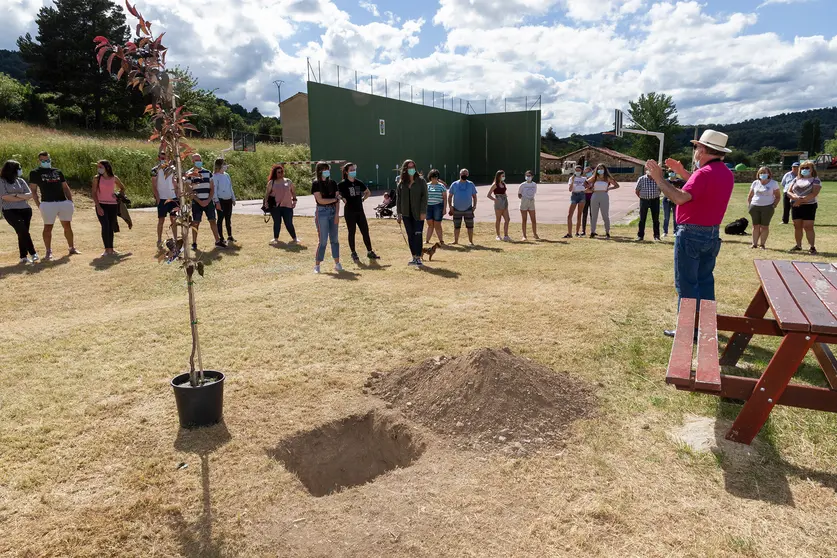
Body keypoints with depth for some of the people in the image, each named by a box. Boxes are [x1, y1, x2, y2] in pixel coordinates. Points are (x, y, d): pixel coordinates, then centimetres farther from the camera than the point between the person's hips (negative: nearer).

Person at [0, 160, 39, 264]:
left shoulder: (20, 180, 15)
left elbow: (30, 195, 7)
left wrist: (17, 195, -9)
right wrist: (23, 197, -4)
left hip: (25, 210, 4)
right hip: (10, 211, -4)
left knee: (22, 233, 2)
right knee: (23, 231, -18)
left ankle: (23, 257, 6)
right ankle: (33, 253, -18)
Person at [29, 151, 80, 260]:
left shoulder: (58, 171, 16)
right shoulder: (35, 173, 5)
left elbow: (65, 187, 18)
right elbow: (33, 190, 2)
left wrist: (71, 201, 8)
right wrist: (38, 205, -7)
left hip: (64, 202, 4)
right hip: (48, 204, -4)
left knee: (67, 226, 9)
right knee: (48, 227, -1)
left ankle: (71, 248, 20)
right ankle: (48, 252, 5)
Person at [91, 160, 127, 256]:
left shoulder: (114, 178, 4)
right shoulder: (97, 178, -1)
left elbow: (122, 188, 22)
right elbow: (94, 193, -4)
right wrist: (98, 207, -12)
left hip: (113, 205, 2)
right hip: (101, 205, -2)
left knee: (111, 227, 9)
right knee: (105, 226, -13)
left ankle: (111, 249, 19)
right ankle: (107, 249, -4)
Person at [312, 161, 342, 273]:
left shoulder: (333, 183, 10)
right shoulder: (316, 184, -2)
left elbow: (337, 200, 6)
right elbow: (320, 200, -11)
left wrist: (337, 214, -3)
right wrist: (335, 199, -2)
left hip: (333, 212, 4)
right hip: (322, 212, -4)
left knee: (335, 239, 6)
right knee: (323, 240, -5)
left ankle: (337, 264, 13)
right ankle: (317, 265, 5)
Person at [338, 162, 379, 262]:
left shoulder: (359, 183, 9)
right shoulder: (342, 184, -6)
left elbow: (367, 192, 23)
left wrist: (363, 198, 8)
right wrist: (343, 199, -14)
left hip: (360, 211, 5)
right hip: (349, 212, -5)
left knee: (365, 231, 6)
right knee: (352, 232, 3)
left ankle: (370, 252, 15)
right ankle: (353, 253, 13)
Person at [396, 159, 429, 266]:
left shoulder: (421, 181, 0)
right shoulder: (401, 183, 9)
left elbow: (424, 196, -5)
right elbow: (398, 198, 11)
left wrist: (423, 212, -12)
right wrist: (399, 213, 5)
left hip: (418, 213, -3)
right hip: (406, 214, 4)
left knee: (418, 235, -7)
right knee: (410, 236, 6)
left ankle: (418, 258, -2)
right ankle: (414, 257, 15)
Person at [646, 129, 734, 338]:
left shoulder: (704, 173, -20)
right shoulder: (726, 174, 10)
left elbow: (681, 198, -31)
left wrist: (659, 179, -24)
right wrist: (682, 172, 22)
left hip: (691, 234, -9)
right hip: (712, 234, 9)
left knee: (686, 283, -1)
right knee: (705, 280, 17)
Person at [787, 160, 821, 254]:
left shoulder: (815, 180, 0)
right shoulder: (796, 180, 13)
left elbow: (814, 194, -13)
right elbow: (789, 192, 4)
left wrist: (801, 200, -19)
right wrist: (795, 197, -16)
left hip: (809, 206, -4)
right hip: (795, 206, 4)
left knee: (808, 227, -9)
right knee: (797, 226, 8)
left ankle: (812, 247, -5)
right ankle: (798, 246, 18)